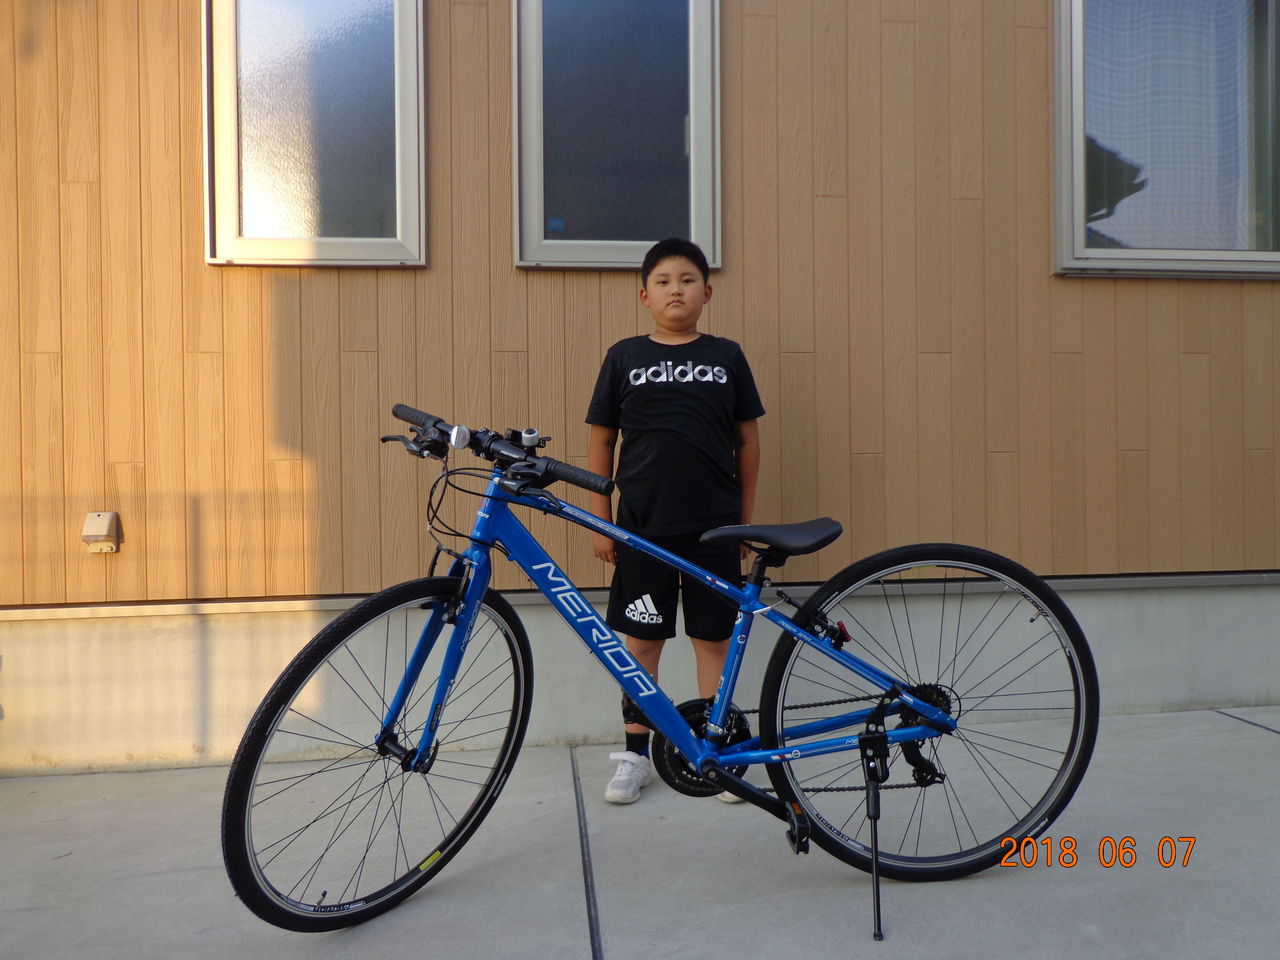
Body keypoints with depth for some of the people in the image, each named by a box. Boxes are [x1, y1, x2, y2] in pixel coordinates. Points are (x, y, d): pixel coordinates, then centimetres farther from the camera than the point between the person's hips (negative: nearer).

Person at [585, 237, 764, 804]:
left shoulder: (726, 356, 4)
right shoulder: (624, 357, 3)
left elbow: (747, 441, 8)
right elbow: (601, 442, 5)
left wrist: (745, 519, 6)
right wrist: (601, 521, 1)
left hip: (714, 525, 0)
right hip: (642, 524, 0)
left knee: (713, 638, 9)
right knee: (641, 638, 8)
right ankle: (636, 753, 22)